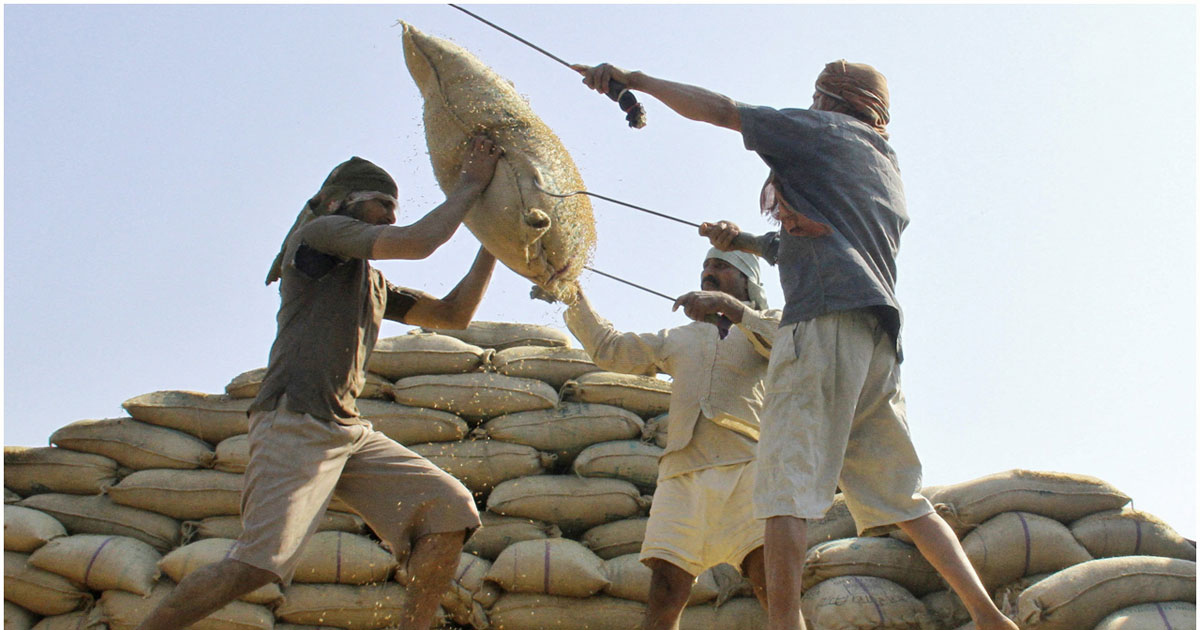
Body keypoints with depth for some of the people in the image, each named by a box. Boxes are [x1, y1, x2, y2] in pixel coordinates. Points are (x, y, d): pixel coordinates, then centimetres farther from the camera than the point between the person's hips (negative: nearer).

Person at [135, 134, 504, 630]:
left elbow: (453, 314, 28)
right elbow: (418, 242, -9)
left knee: (450, 512, -7)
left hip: (351, 433, 9)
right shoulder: (321, 232, 4)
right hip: (294, 424, -9)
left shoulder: (374, 285, 29)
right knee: (259, 563, -22)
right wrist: (471, 183, 3)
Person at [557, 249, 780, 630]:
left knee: (772, 584, -21)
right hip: (684, 473, 3)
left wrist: (727, 305, -16)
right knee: (666, 590, -10)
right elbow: (609, 348, 31)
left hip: (746, 466, -3)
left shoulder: (770, 324, 20)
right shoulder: (680, 339, 32)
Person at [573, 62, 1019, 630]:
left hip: (824, 322, -8)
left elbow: (716, 109, 8)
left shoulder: (823, 131, 11)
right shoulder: (890, 177, 31)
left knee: (786, 481, -14)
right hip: (878, 337, 8)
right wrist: (745, 242, 38)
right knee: (899, 496, 10)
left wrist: (634, 79, 16)